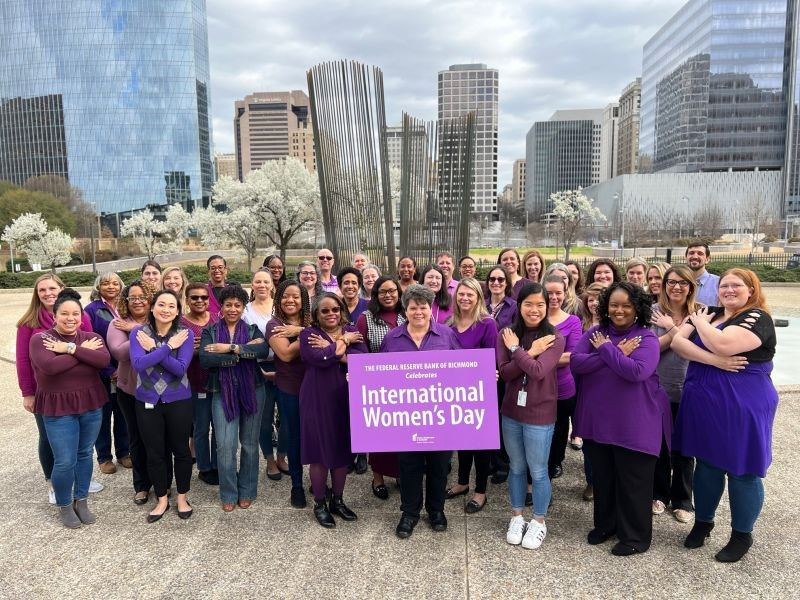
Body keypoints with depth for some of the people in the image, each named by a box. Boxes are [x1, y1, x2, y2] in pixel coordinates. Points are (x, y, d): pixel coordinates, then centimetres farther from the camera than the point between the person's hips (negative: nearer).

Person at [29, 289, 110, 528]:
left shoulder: (91, 337, 1)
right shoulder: (40, 339, -8)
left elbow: (104, 359, -17)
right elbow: (50, 366, -25)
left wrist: (70, 348, -21)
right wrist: (84, 351, -17)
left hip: (91, 405, 4)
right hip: (58, 409, -3)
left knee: (85, 454, 14)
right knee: (65, 461, 0)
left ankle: (81, 501, 31)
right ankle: (64, 506, 23)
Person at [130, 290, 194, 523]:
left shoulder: (185, 334, -8)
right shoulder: (138, 332, -5)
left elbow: (180, 368, -18)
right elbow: (138, 364, -20)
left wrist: (154, 348, -21)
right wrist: (168, 347, -22)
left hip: (178, 401, -1)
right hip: (147, 401, 1)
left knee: (181, 450, 11)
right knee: (155, 453, 13)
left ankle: (182, 497, 30)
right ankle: (162, 499, 31)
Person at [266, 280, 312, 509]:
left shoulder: (311, 322, 6)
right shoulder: (275, 325, -3)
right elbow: (286, 354, -17)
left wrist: (300, 331, -21)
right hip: (290, 390, -2)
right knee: (295, 436, 8)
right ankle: (297, 485, 25)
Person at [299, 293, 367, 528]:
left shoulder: (352, 331, 6)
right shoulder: (308, 334, -2)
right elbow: (319, 358, -21)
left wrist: (331, 350, -16)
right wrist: (343, 342, -11)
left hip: (345, 399, 3)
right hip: (318, 400, -3)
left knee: (342, 450, 12)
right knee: (319, 451, 4)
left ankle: (337, 500, 29)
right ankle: (319, 504, 22)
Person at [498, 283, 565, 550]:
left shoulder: (554, 337, -11)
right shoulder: (507, 334, -2)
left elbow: (538, 371, -22)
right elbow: (505, 372, -11)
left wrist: (516, 349, -15)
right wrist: (531, 352, -18)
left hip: (540, 414, -3)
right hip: (511, 412, 3)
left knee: (537, 470, 8)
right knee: (517, 467, 17)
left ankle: (539, 521, 28)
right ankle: (517, 516, 34)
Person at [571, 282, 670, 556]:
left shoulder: (646, 338, -10)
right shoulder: (594, 334, 2)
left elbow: (636, 372, -26)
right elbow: (575, 363, -12)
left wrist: (606, 348, -16)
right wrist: (617, 353, -18)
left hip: (634, 424, -4)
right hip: (597, 420, 5)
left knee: (632, 480, 8)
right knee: (602, 476, 18)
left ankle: (635, 536, 26)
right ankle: (605, 524, 38)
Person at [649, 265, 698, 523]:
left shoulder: (698, 314, -3)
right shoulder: (655, 311, -4)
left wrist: (672, 327, -14)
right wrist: (677, 330, -18)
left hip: (687, 390, 0)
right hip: (658, 389, 0)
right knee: (659, 444, 13)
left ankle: (682, 500, 27)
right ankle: (659, 494, 31)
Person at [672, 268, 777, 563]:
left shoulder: (757, 318, -11)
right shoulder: (707, 315, 9)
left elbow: (721, 344, -28)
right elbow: (677, 342, -6)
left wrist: (700, 323, -10)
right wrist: (714, 361, -20)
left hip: (742, 406, -5)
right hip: (704, 403, 6)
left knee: (741, 470, 6)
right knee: (706, 463, 15)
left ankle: (741, 535, 24)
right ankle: (702, 522, 33)